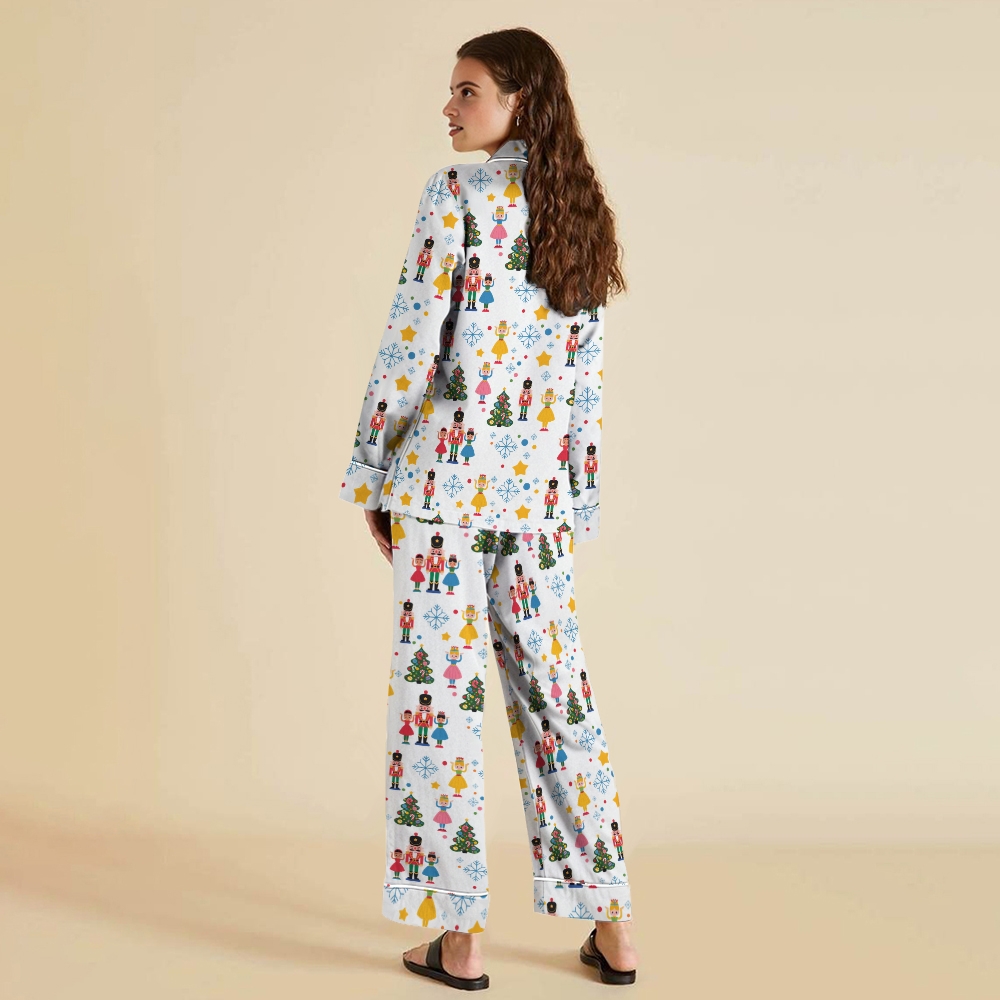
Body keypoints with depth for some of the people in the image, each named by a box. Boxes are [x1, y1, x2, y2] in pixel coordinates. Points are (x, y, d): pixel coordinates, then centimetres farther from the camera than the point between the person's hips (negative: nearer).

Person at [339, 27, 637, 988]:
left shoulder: (457, 194, -8)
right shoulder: (579, 212, 11)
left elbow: (412, 342, -12)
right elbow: (587, 379, 13)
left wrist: (369, 470, -2)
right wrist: (580, 503, 18)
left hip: (445, 476, -6)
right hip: (539, 493, 6)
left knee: (442, 689, 1)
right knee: (556, 689, 11)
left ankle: (457, 936, 8)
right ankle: (611, 926, 17)